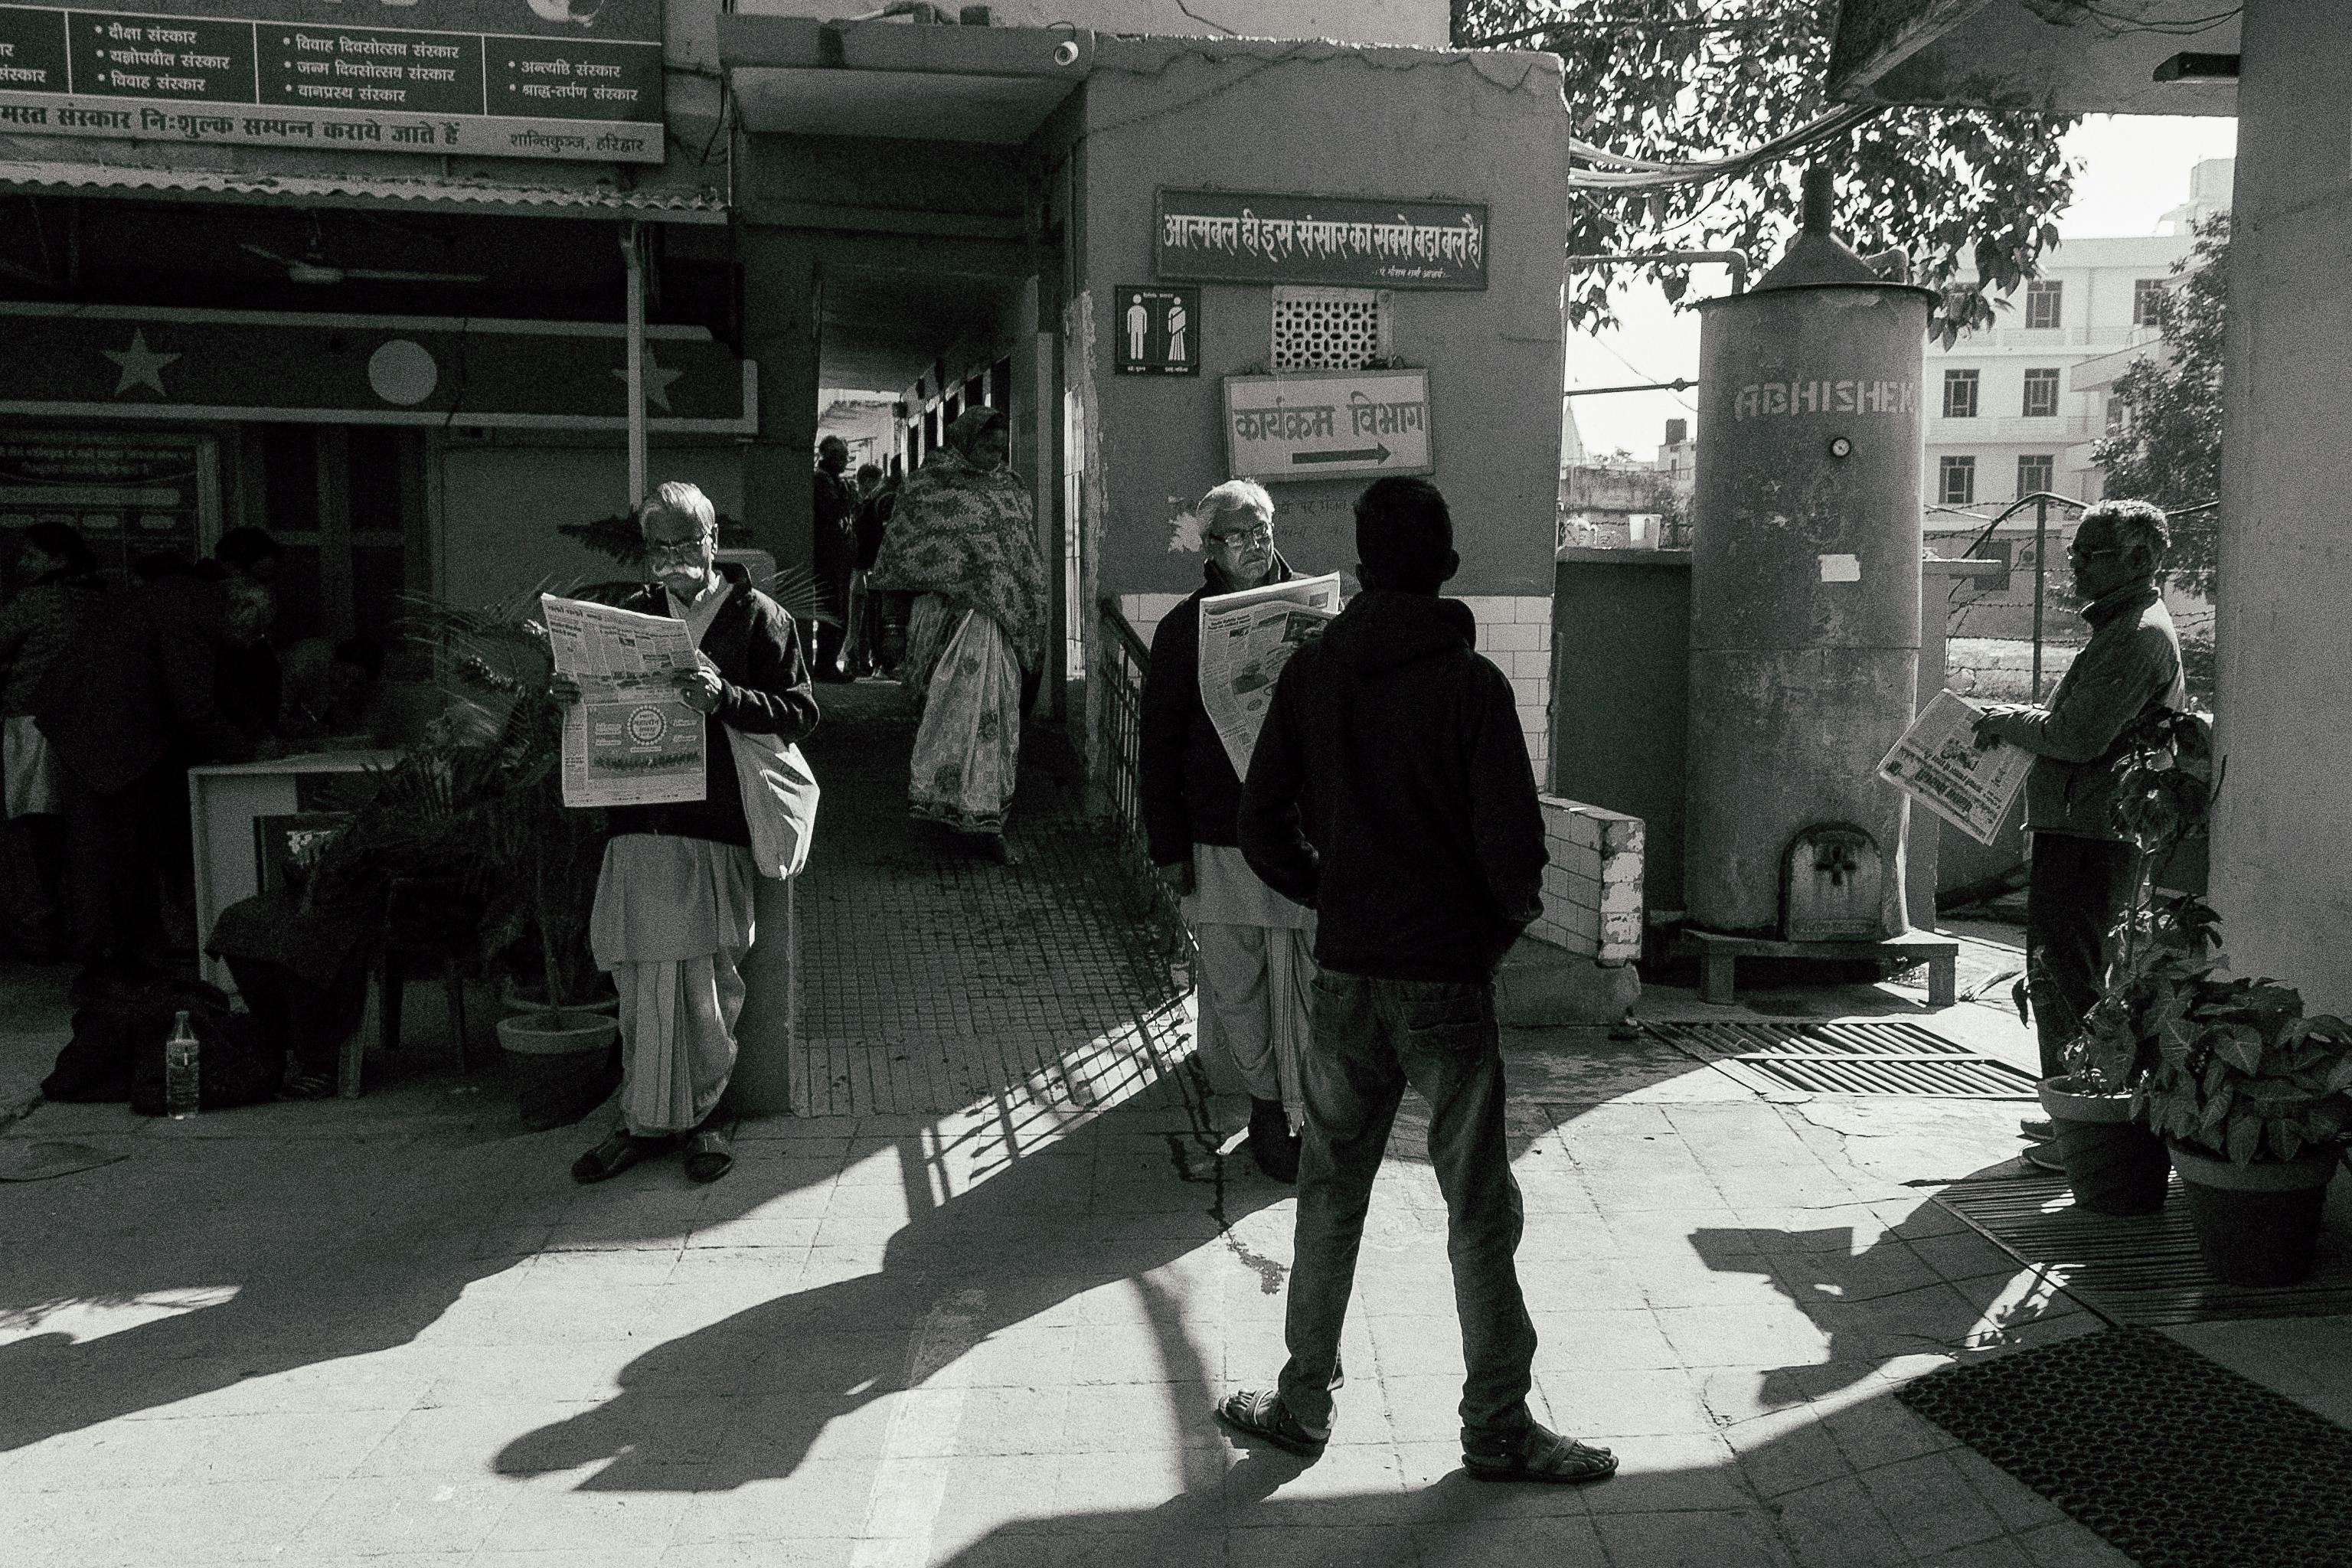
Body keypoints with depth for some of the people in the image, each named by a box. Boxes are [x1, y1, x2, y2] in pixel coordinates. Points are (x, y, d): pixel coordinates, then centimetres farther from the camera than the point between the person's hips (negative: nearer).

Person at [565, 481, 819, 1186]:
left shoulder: (758, 616, 4)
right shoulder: (631, 613, 16)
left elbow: (801, 711, -3)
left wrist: (726, 698, -19)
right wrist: (574, 695, -2)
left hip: (715, 824, -3)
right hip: (639, 822, 3)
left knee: (707, 981, -1)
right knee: (640, 974, 0)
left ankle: (696, 1114, 15)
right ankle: (648, 1120, 11)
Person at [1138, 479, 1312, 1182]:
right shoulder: (1184, 628, 2)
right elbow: (1159, 745, 3)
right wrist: (1168, 846, -1)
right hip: (1221, 835, 0)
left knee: (1304, 978, 1)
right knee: (1233, 979, 6)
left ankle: (1305, 1113, 11)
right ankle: (1263, 1098, 22)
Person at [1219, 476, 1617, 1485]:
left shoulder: (1311, 673, 0)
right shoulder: (1470, 684, -12)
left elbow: (1260, 827, 1)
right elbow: (1511, 840, -15)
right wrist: (1514, 910, 5)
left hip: (1344, 972, 4)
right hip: (1447, 975, -3)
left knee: (1330, 1190, 16)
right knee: (1479, 1207, 8)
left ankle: (1304, 1402, 25)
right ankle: (1497, 1427, 18)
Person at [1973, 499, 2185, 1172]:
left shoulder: (2138, 637, -15)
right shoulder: (2126, 627, 20)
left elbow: (2079, 737, -22)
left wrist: (2010, 721, -7)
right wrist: (2027, 721, 13)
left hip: (2088, 835, -11)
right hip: (2080, 830, 11)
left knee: (2070, 977, -7)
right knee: (2052, 973, 17)